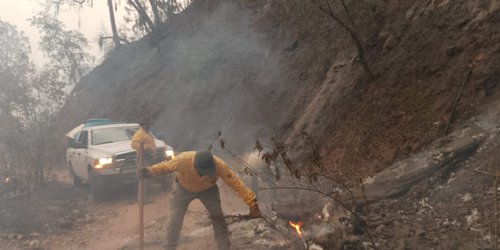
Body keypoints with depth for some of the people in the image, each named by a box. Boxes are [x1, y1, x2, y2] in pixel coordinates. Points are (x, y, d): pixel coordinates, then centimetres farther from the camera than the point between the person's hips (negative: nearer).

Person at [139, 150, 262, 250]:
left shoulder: (219, 165, -39)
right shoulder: (183, 160, -42)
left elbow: (236, 183, -36)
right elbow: (166, 166, -24)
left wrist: (252, 203, -38)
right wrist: (151, 171, -43)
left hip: (208, 189, 1)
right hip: (184, 188, 0)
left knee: (218, 218, -8)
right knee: (173, 220, -3)